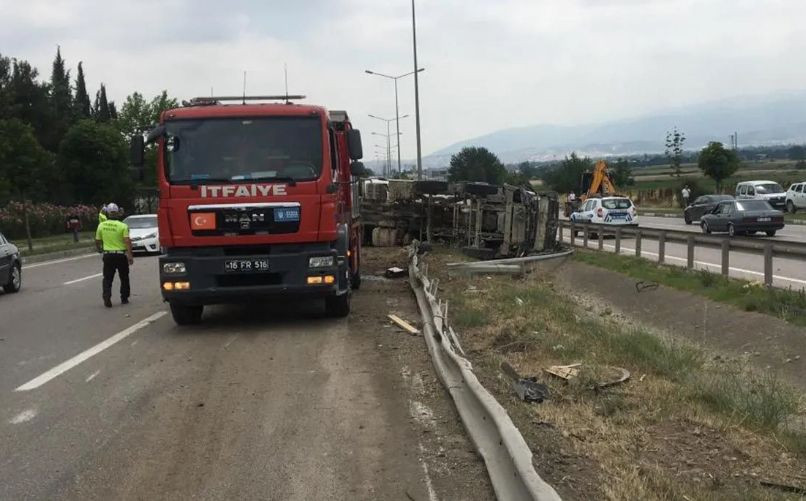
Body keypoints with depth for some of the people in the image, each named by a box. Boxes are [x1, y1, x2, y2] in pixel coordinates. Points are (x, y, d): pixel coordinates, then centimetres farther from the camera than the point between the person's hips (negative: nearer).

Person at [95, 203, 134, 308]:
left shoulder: (101, 225, 0)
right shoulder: (123, 226, -9)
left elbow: (97, 241, 8)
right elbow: (127, 241, -18)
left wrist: (100, 249, 28)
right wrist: (130, 255, -18)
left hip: (107, 255, 2)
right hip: (121, 255, -2)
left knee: (107, 278, 6)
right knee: (124, 278, 13)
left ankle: (107, 298, -9)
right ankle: (124, 298, 17)